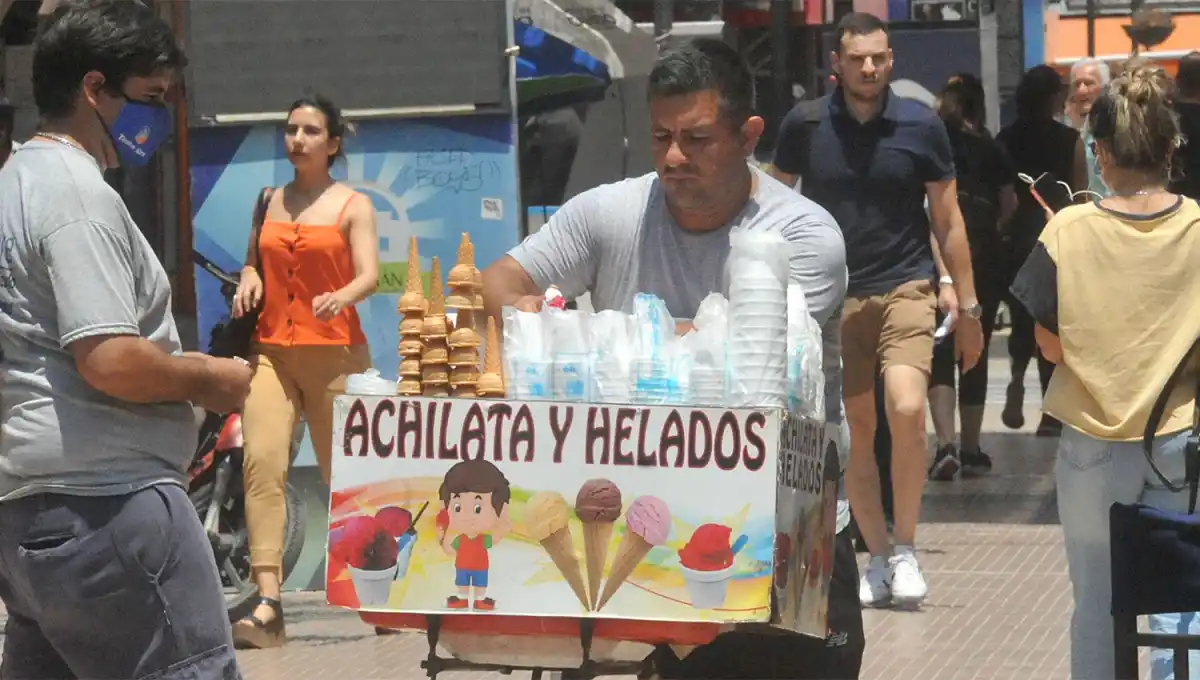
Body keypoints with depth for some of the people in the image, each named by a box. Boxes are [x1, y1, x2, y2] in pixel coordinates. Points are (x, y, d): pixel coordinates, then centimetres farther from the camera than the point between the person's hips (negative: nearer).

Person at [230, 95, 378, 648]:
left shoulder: (353, 205, 3)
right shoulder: (270, 202, 15)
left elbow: (369, 276, -9)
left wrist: (343, 296, -31)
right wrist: (249, 280, 4)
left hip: (334, 352, -3)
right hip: (271, 351, 3)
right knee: (262, 463, -17)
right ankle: (268, 607, -26)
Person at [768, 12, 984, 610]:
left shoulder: (920, 127, -3)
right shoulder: (805, 125, -2)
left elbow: (947, 220, 5)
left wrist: (967, 306, 5)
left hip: (904, 290, -2)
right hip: (832, 296, 2)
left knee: (907, 410, -21)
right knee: (853, 433, 5)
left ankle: (905, 551, -5)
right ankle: (878, 558, 19)